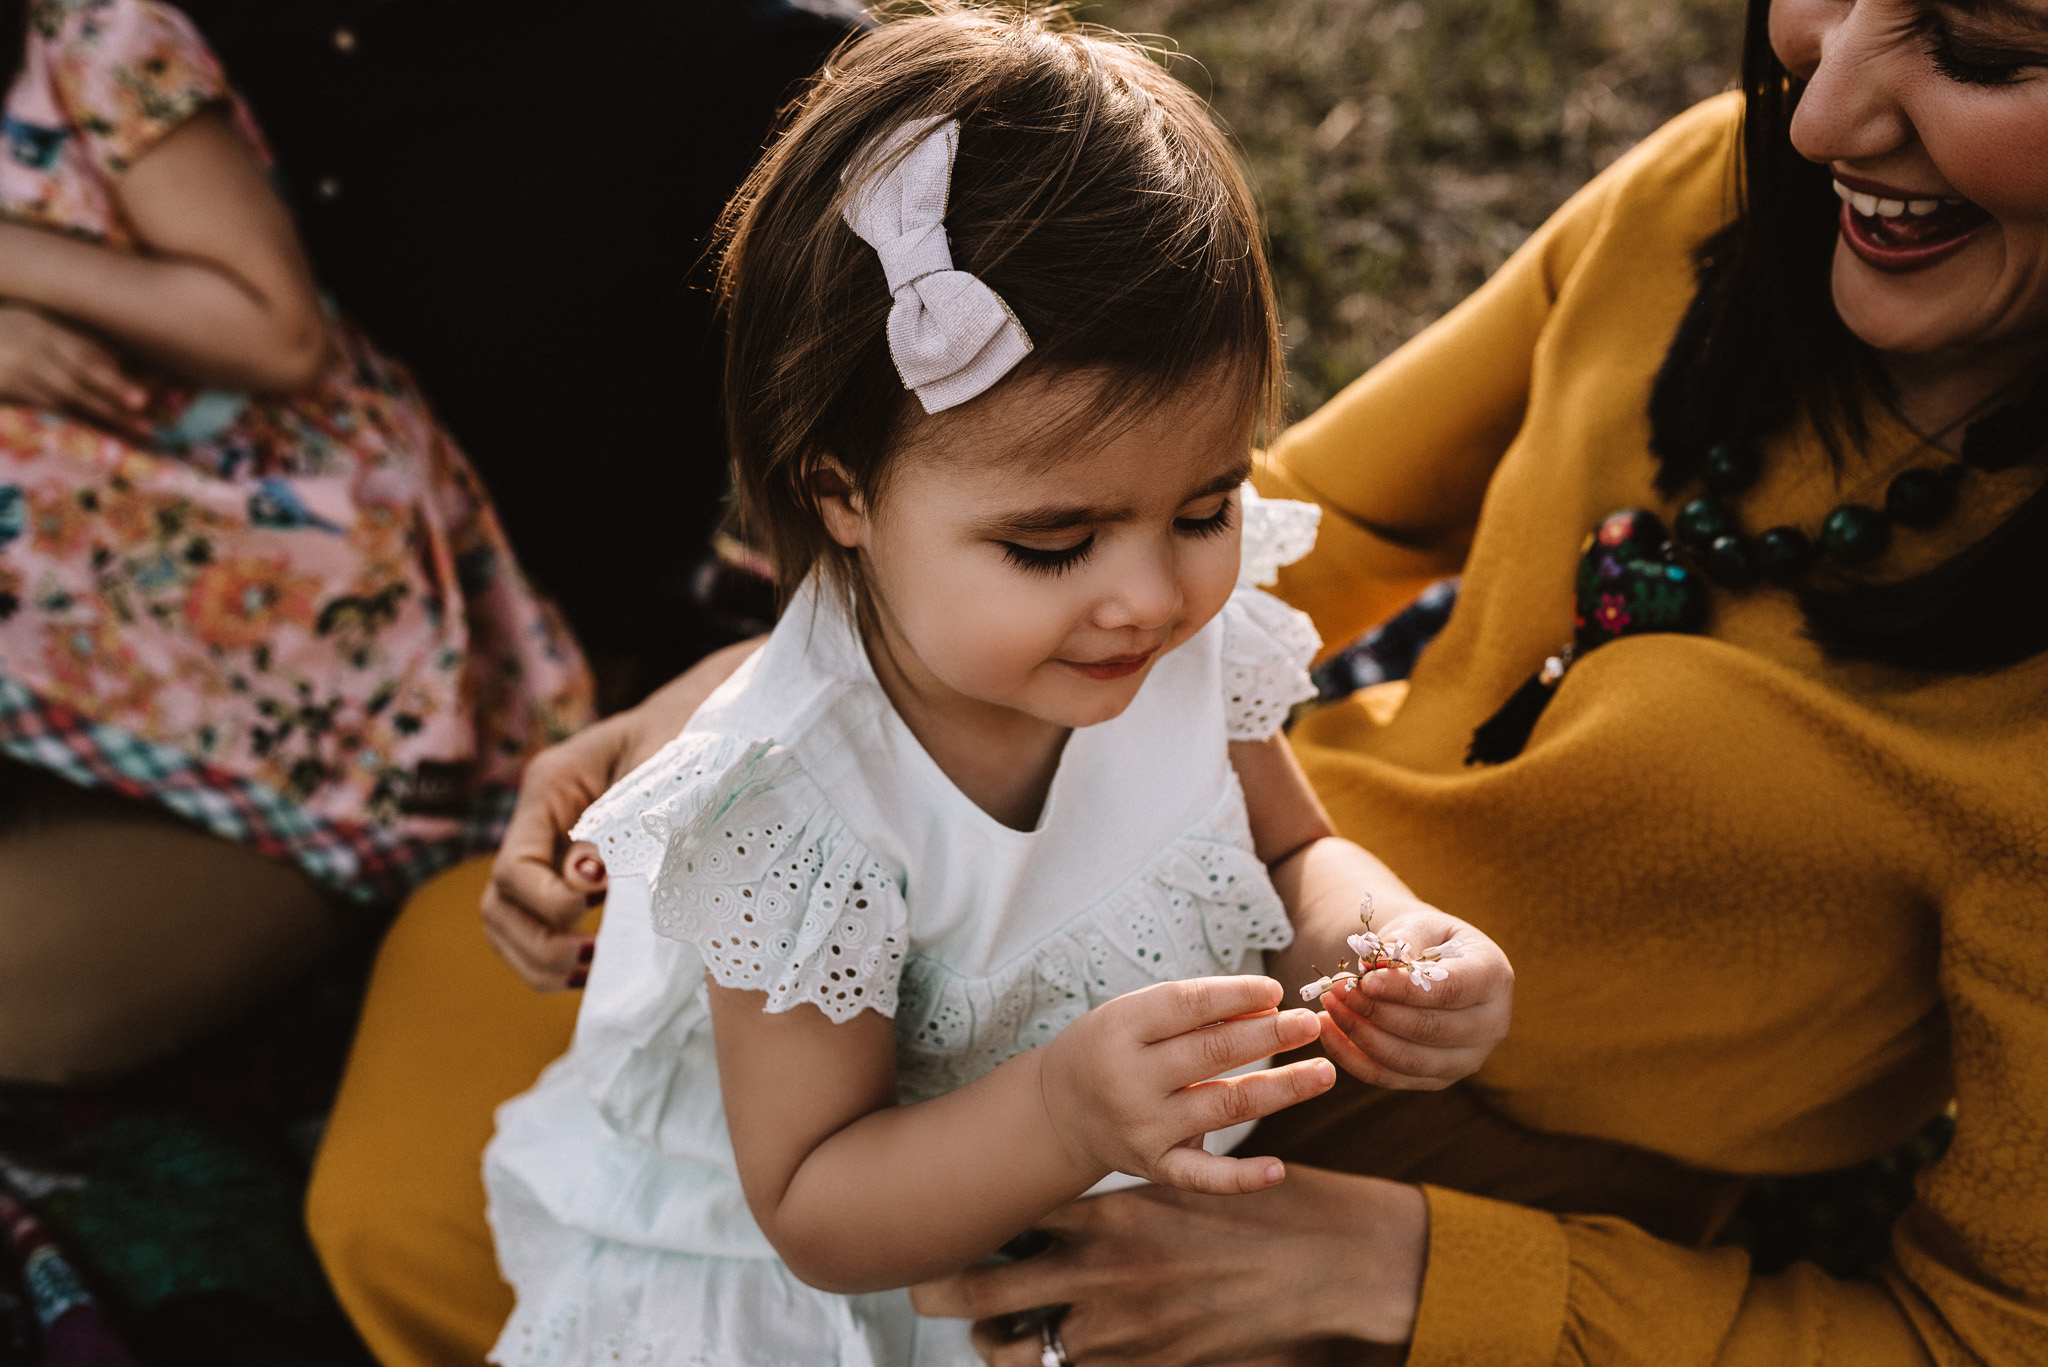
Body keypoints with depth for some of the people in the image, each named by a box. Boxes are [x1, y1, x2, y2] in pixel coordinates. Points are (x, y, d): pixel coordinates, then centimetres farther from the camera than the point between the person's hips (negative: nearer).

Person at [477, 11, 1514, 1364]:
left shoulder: (1199, 634, -16)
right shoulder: (801, 811, -31)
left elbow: (1294, 855, 3)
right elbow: (812, 1212, -21)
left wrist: (1389, 945, -20)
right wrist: (1065, 1114, -39)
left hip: (1132, 1202, 6)